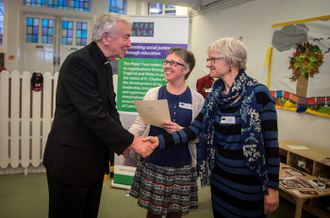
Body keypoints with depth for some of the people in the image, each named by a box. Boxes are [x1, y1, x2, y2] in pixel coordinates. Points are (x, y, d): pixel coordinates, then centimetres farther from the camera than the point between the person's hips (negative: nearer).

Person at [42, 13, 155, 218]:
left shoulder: (105, 65, 10)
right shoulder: (78, 62, -19)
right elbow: (93, 114, -26)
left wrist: (122, 140, -4)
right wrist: (130, 141, -19)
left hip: (95, 159, 9)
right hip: (71, 160, -8)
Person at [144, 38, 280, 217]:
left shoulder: (258, 93, -16)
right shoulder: (215, 96, 2)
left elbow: (271, 143, -14)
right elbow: (195, 128, -3)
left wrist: (272, 188, -12)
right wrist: (161, 141, -15)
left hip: (249, 183, -5)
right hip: (220, 177, 6)